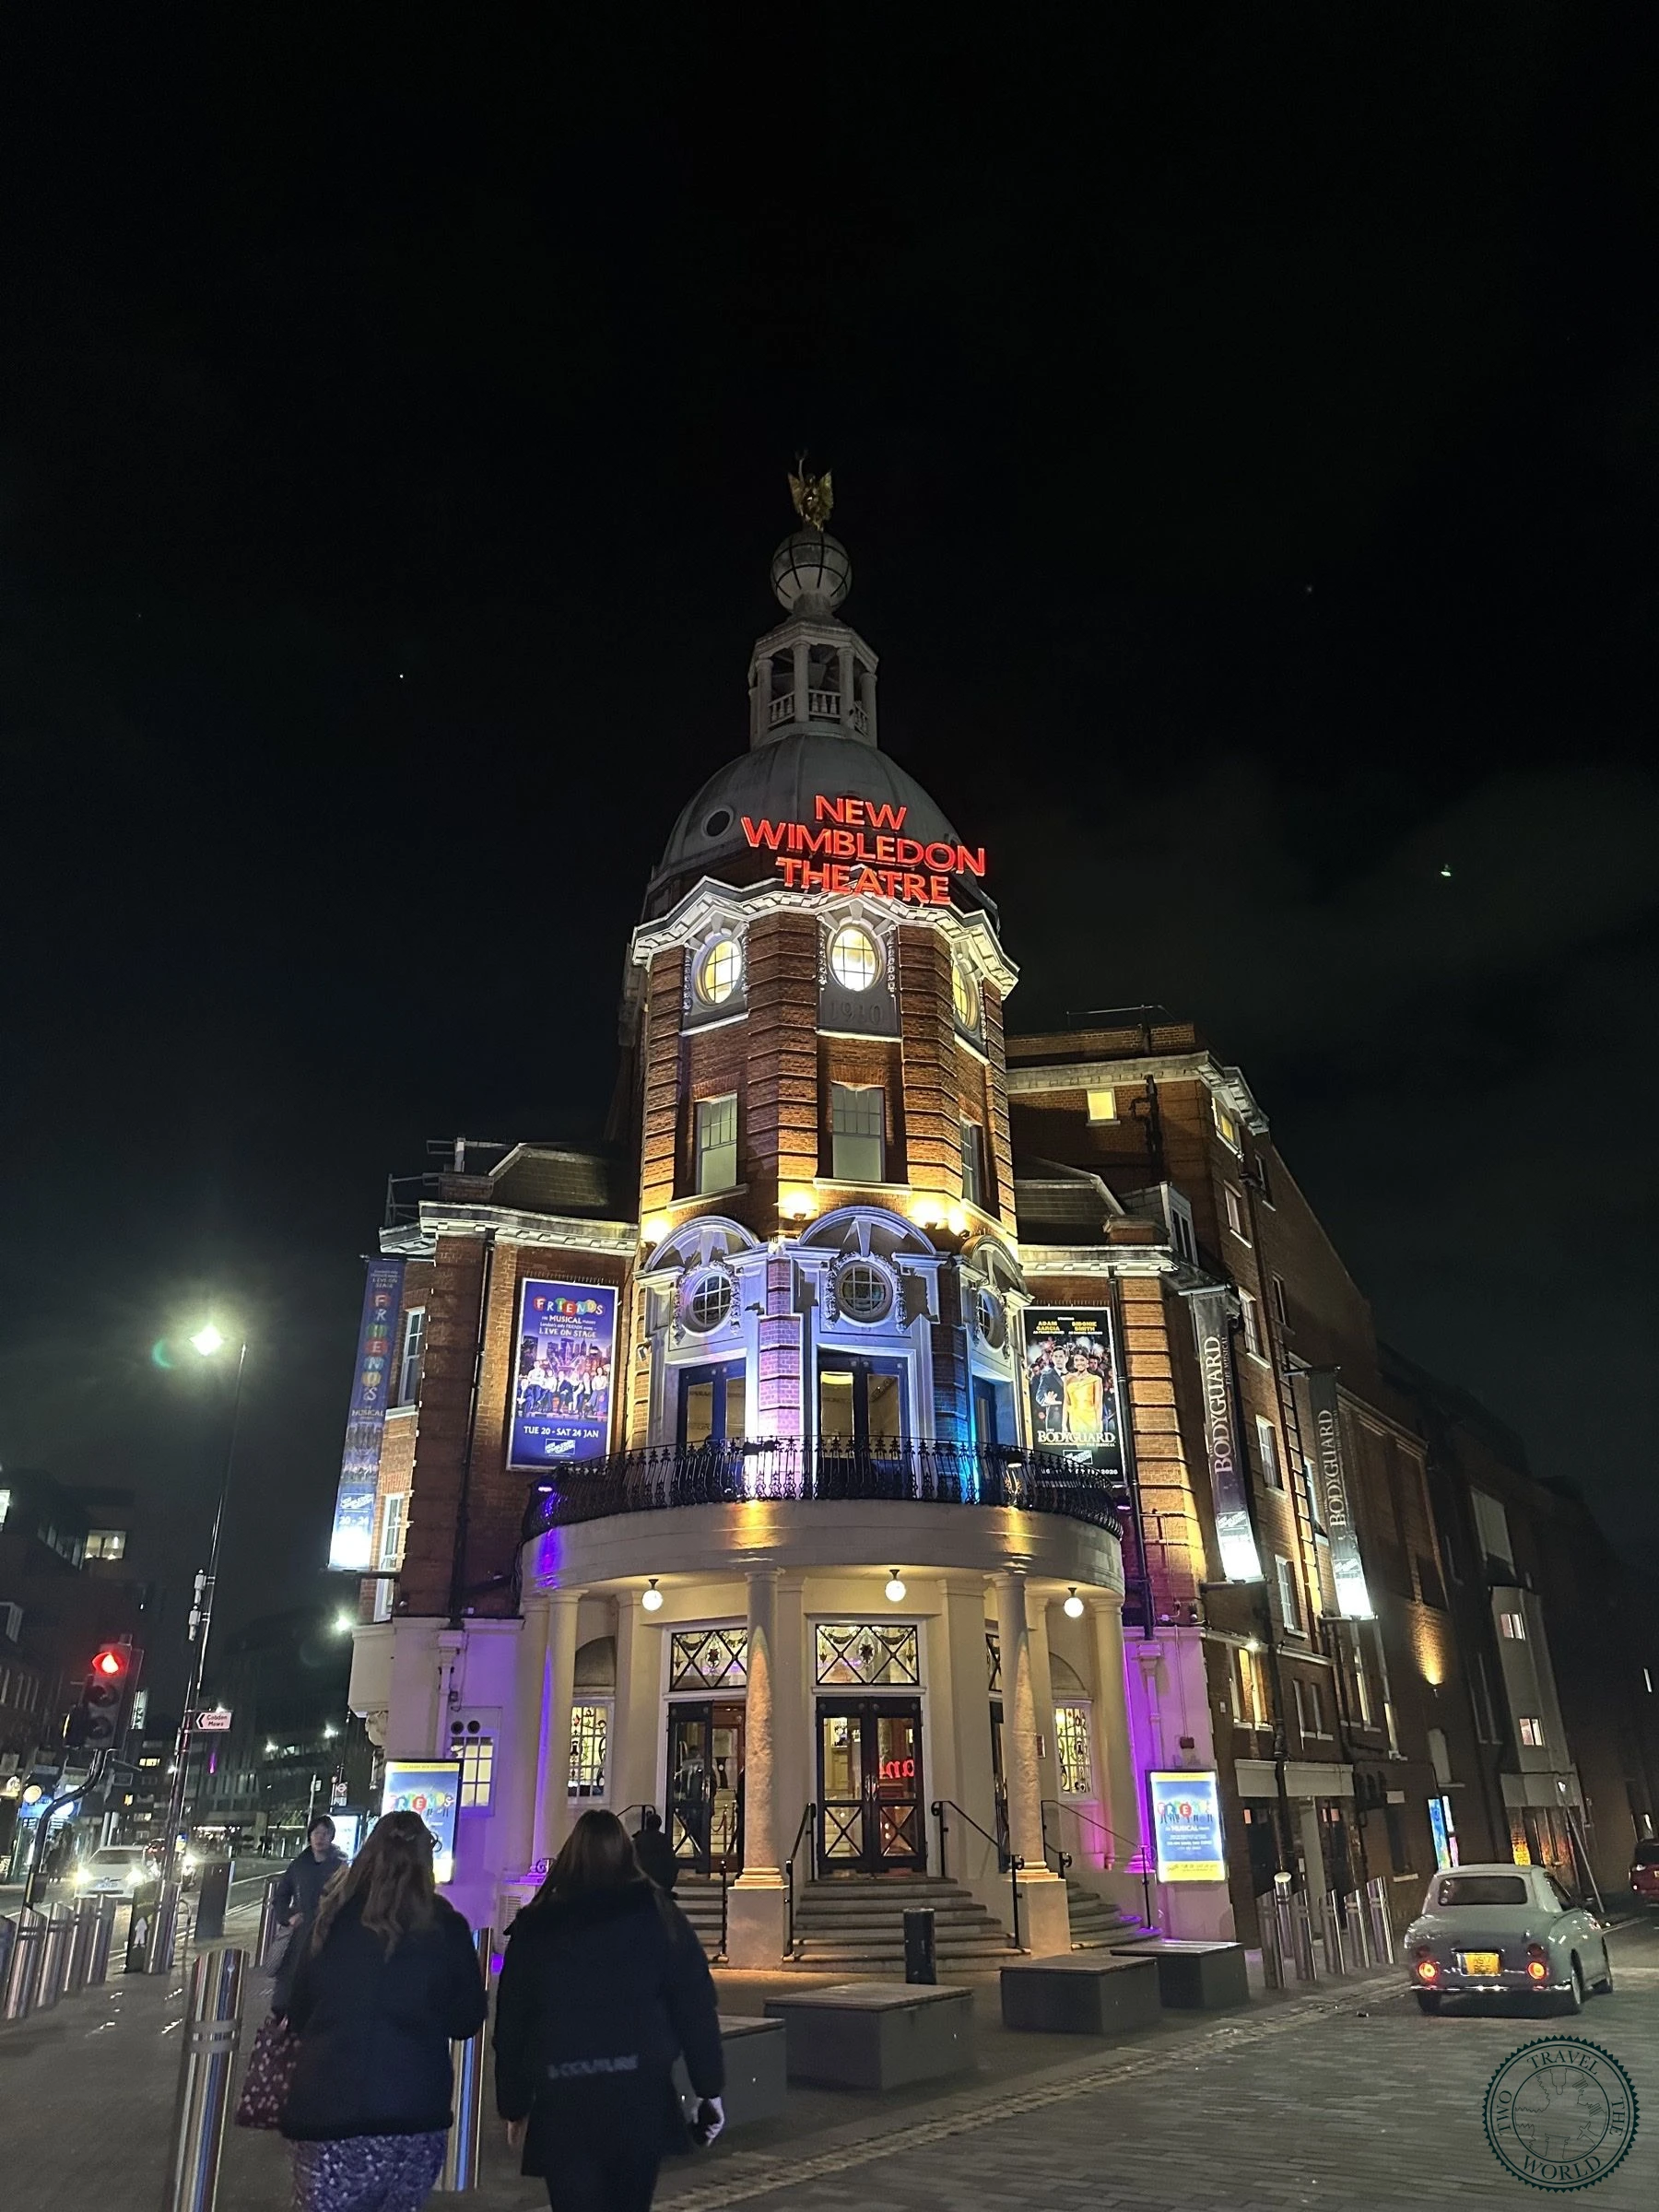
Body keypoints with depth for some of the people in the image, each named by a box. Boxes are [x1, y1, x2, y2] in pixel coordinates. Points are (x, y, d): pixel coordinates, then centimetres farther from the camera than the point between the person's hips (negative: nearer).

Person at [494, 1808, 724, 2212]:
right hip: (642, 2093, 0)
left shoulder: (535, 1926, 4)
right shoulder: (657, 1914, 1)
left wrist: (513, 2105, 19)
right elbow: (695, 2007, -2)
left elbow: (512, 2022, 9)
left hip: (562, 2099, 0)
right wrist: (710, 2090, 4)